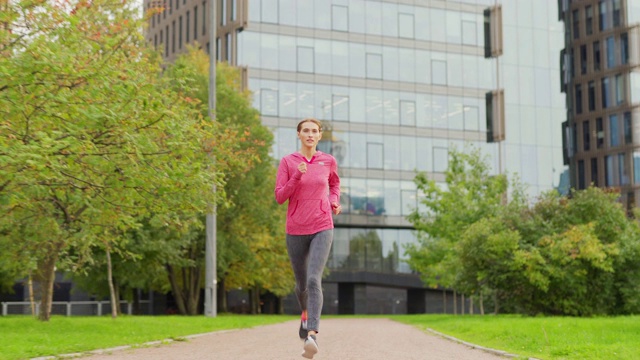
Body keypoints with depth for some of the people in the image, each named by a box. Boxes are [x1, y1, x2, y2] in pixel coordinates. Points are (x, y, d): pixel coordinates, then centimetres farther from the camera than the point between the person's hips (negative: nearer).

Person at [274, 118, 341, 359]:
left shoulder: (328, 161, 3)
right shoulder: (287, 162, -1)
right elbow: (279, 197, -6)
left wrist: (334, 202, 4)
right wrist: (297, 176, -20)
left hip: (322, 229, -1)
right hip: (296, 230, 1)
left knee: (314, 280, -22)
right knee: (301, 283, 15)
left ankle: (312, 335, -31)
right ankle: (306, 312, 49)